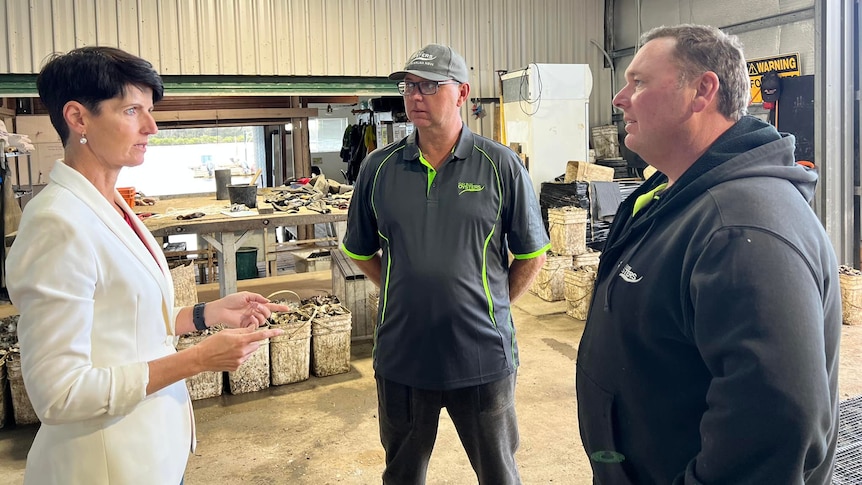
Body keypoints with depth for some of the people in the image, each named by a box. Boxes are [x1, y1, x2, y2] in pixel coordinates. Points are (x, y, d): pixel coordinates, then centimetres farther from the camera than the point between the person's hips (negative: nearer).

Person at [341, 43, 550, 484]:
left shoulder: (501, 166, -7)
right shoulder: (379, 168, 0)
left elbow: (531, 254, 1)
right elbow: (361, 252, 11)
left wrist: (492, 306, 0)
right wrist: (405, 296, 6)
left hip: (482, 358, -2)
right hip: (401, 357, 2)